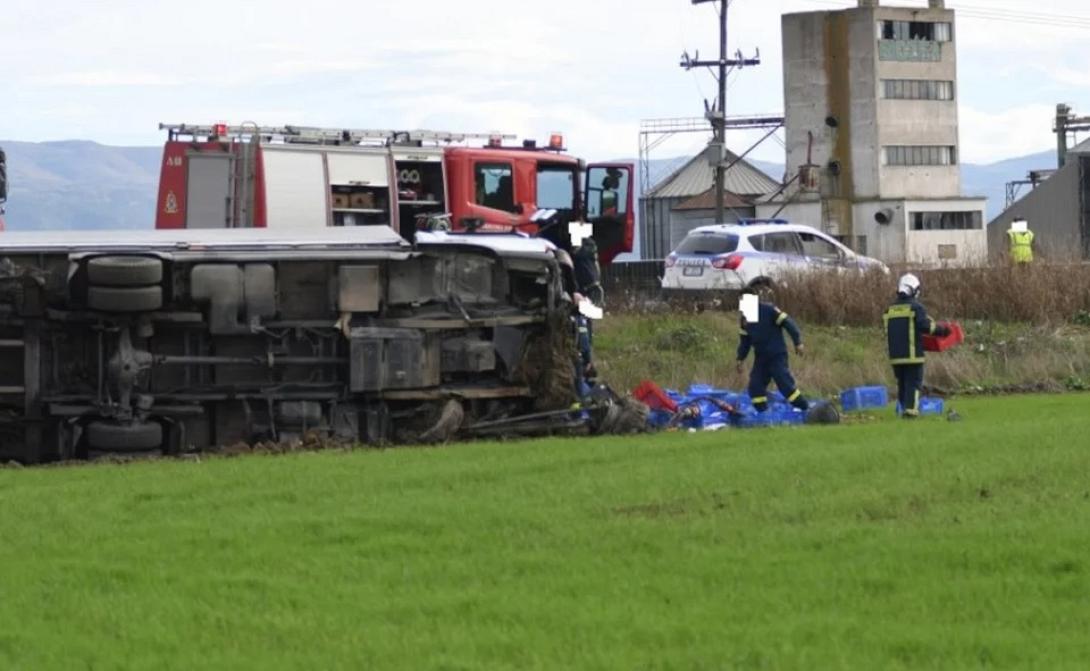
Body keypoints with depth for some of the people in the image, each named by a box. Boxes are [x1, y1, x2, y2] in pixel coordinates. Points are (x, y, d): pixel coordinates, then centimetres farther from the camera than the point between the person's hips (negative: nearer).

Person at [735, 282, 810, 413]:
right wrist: (741, 358, 17)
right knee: (755, 386, 2)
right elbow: (745, 339, 19)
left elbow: (788, 323, -15)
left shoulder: (768, 310, -14)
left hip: (777, 356, -8)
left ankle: (806, 410, -4)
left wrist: (798, 343, -18)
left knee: (786, 385, -13)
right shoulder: (746, 316, 9)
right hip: (760, 357, 8)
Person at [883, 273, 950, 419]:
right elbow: (925, 325, -19)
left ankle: (904, 408, 15)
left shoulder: (891, 309, 12)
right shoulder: (915, 307, -9)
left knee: (902, 383, 14)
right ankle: (911, 409, -12)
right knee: (914, 382, -3)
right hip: (912, 353, -6)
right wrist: (942, 330, -9)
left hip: (895, 353, 6)